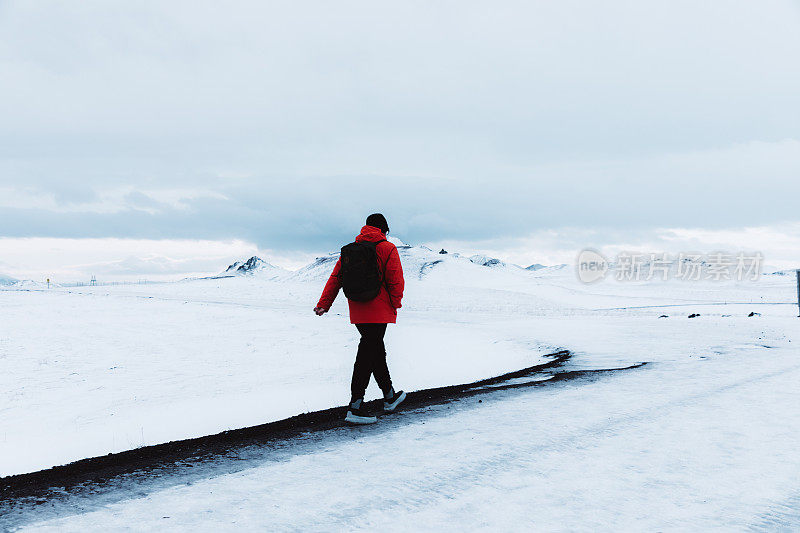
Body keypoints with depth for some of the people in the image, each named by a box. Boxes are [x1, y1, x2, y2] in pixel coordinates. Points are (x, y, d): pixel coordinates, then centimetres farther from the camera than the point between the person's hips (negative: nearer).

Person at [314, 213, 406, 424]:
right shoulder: (387, 249, -5)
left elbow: (336, 277, 5)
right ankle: (355, 407, -13)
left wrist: (324, 303, 2)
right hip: (378, 311, -6)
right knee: (367, 355, -8)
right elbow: (396, 280, -9)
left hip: (357, 311, 6)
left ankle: (390, 396, 33)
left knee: (377, 351, 19)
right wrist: (396, 304, 5)